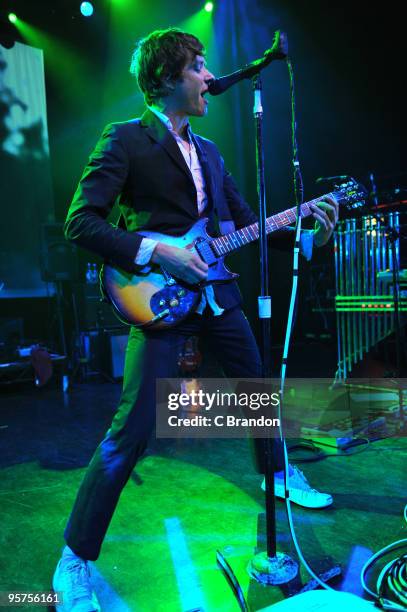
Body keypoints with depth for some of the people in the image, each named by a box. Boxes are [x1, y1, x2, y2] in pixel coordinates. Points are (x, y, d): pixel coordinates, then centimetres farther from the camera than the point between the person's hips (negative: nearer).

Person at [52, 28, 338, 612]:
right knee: (131, 432, -11)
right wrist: (155, 253, -19)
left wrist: (306, 230, 7)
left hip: (218, 294, 8)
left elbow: (247, 223, 19)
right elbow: (80, 221, -11)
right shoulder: (125, 138, -3)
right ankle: (74, 562, 7)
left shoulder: (209, 152, 18)